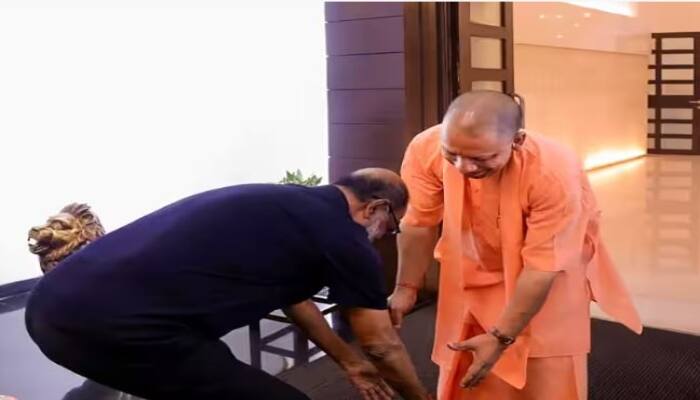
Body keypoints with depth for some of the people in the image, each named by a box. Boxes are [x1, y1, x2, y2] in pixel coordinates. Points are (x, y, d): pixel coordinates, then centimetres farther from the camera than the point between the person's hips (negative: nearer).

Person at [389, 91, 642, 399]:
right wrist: (406, 289, -4)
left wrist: (501, 337, -26)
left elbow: (541, 268, -30)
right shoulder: (425, 149, -30)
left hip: (552, 270, -3)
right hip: (475, 273, 3)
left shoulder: (554, 173, -38)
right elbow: (419, 225, -13)